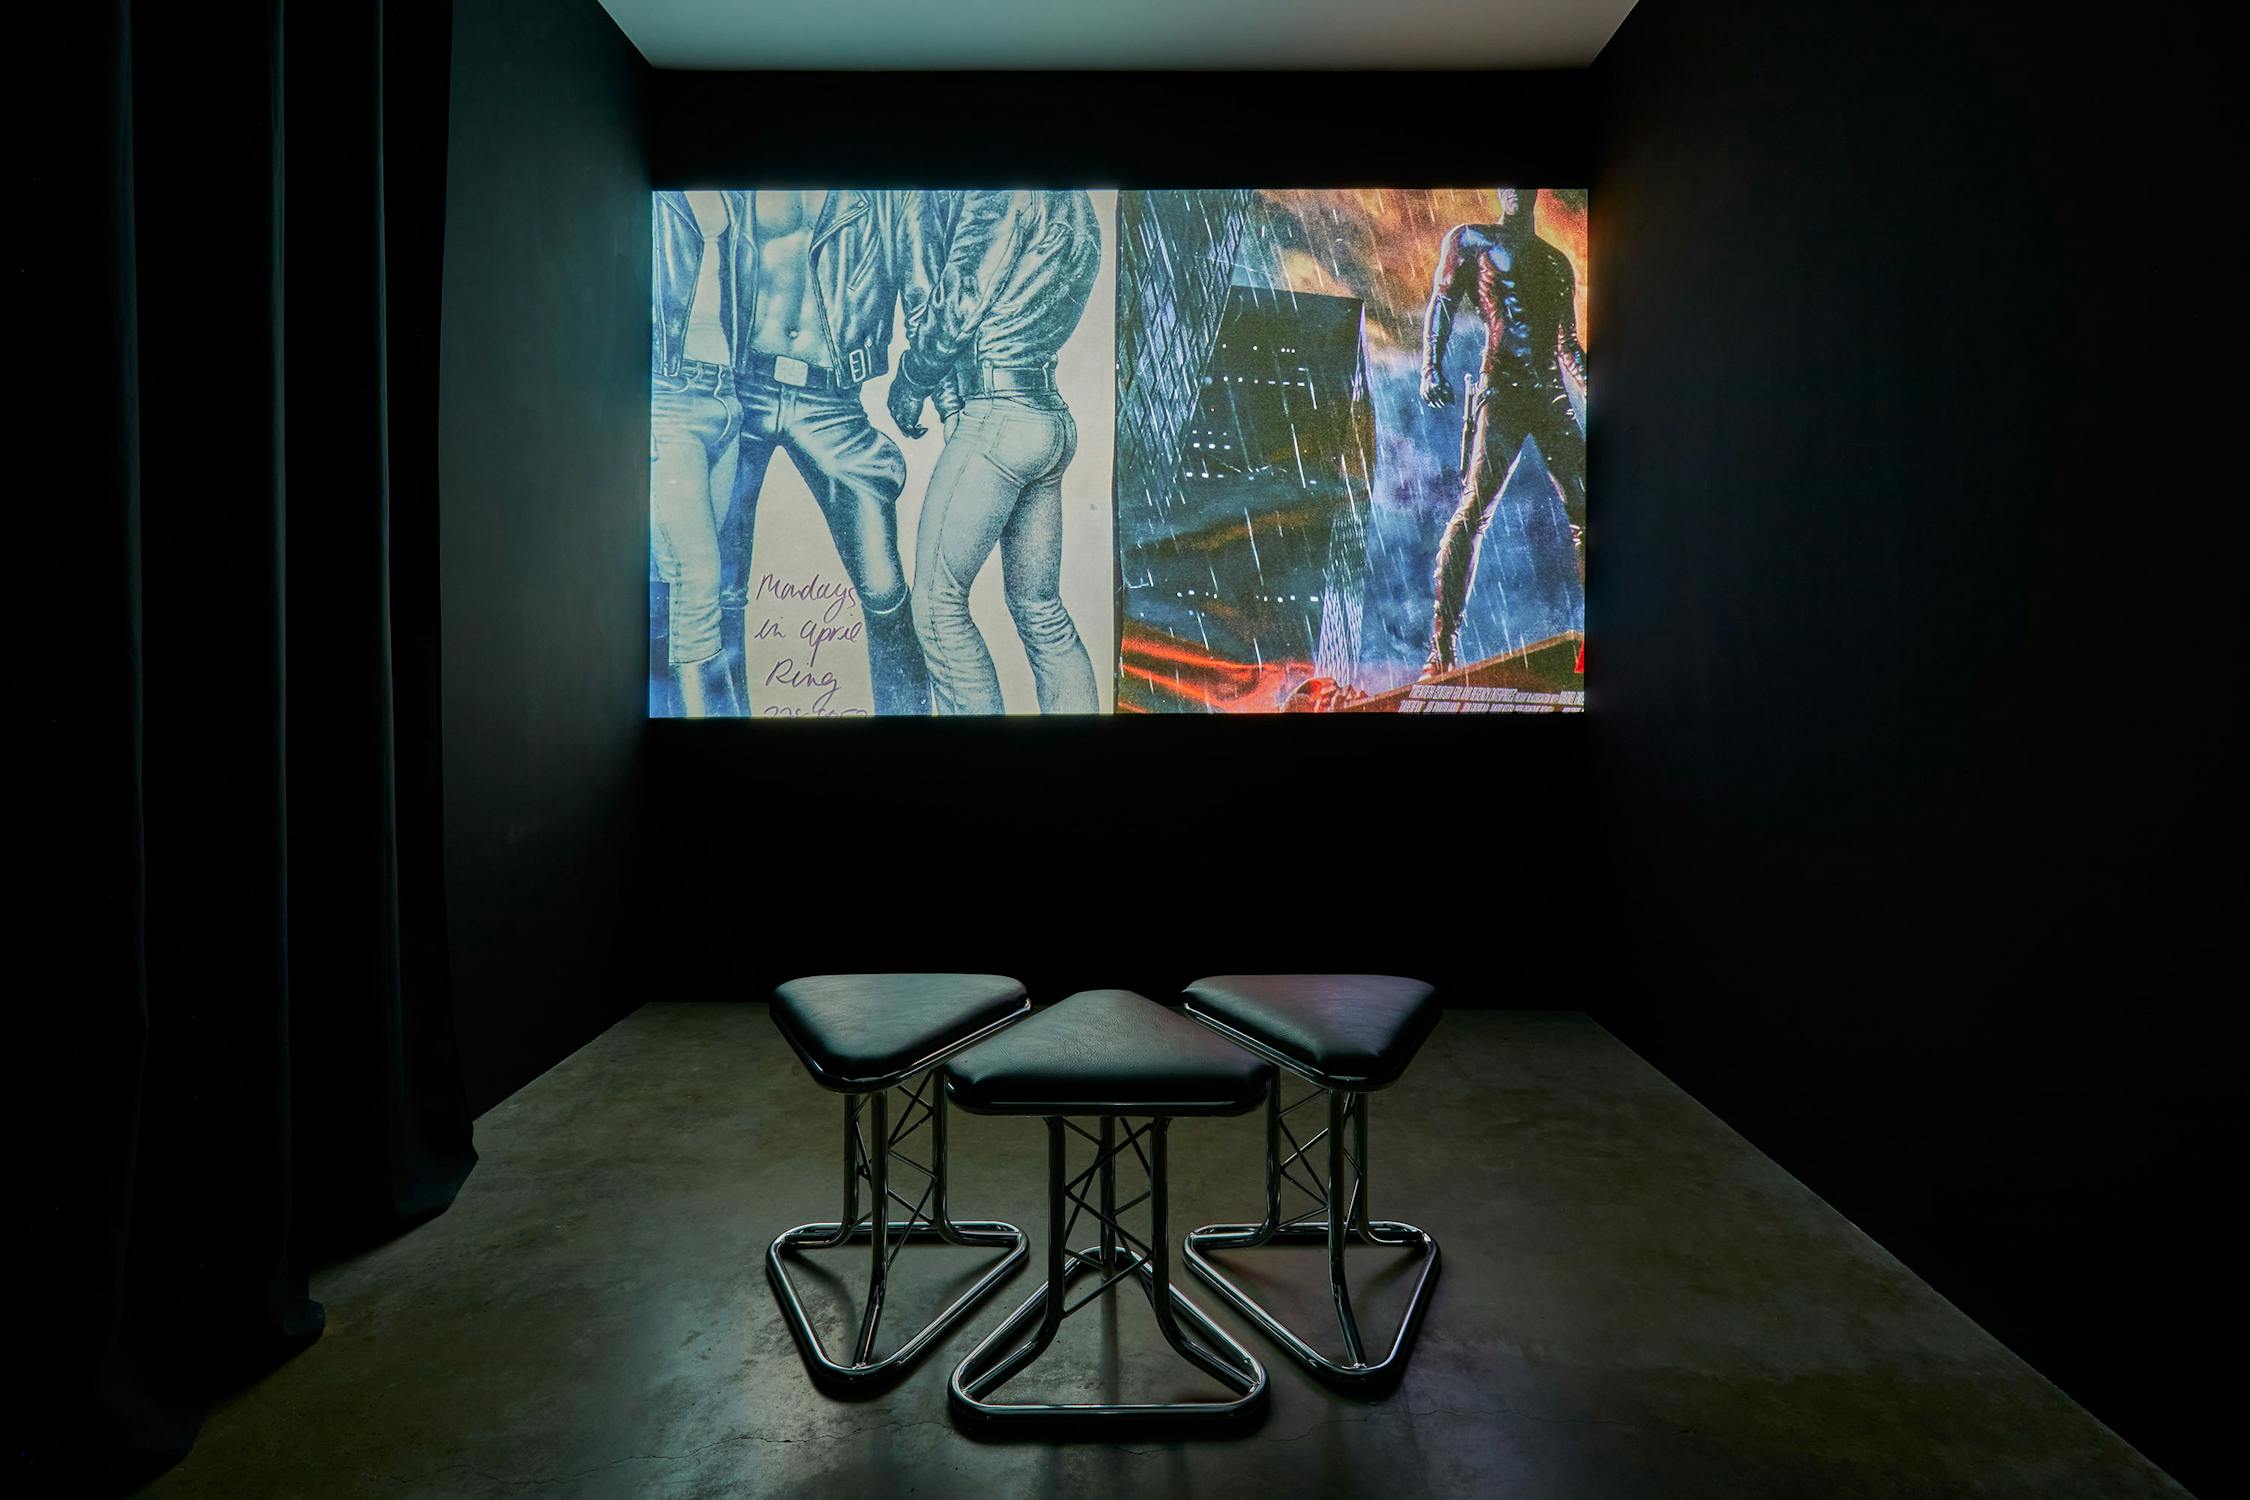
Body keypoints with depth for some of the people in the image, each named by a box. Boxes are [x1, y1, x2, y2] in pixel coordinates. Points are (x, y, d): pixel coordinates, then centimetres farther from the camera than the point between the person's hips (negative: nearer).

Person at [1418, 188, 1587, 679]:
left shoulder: (1557, 262, 25)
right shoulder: (1469, 240, 12)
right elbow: (1441, 306, 2)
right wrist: (1432, 368, -14)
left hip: (1552, 396, 6)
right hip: (1500, 391, -5)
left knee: (1584, 510, -1)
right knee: (1474, 508, -16)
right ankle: (1441, 646, -17)